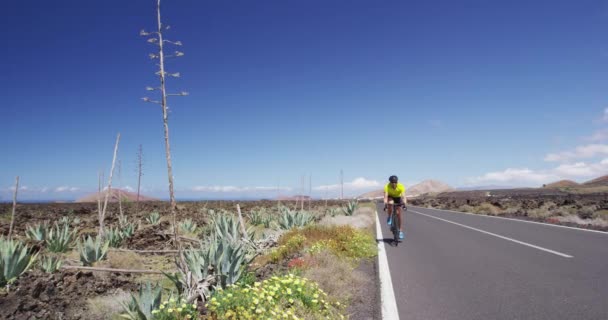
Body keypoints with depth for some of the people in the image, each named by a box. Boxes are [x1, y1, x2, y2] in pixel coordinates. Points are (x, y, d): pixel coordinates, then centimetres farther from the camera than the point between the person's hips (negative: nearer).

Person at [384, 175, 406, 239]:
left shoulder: (401, 186, -33)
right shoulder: (387, 186, -33)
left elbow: (403, 196, -42)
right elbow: (386, 196, -41)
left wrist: (404, 203, -59)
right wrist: (385, 204, -56)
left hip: (398, 198, 0)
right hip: (391, 197, 0)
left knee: (398, 214, -6)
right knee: (390, 203, -36)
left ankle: (400, 231, 5)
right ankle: (389, 218, -12)